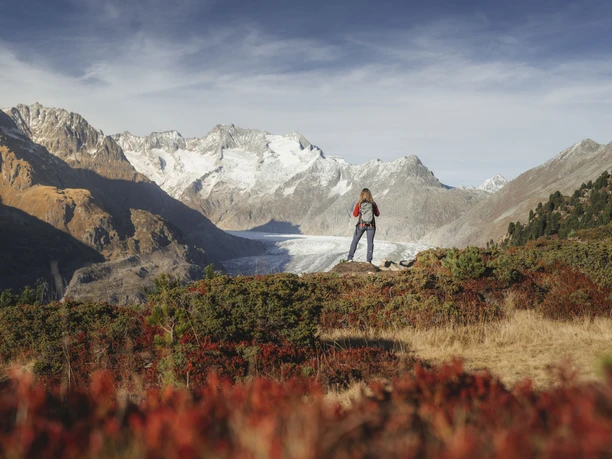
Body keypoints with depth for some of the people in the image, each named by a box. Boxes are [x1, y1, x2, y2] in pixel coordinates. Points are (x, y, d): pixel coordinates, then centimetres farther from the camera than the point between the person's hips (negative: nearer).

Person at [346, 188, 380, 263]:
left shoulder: (359, 204, -6)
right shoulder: (373, 203, -2)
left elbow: (355, 214, 2)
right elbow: (378, 214, 9)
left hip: (361, 225, -1)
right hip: (371, 225, 1)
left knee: (355, 241, 12)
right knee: (370, 242, 8)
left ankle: (350, 257, 7)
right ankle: (369, 260, 2)